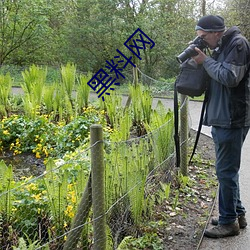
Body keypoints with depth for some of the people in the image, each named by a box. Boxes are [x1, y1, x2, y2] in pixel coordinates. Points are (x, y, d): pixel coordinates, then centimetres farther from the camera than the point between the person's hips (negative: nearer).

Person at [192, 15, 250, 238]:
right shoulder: (221, 47, 16)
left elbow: (230, 77, -21)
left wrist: (206, 61, -11)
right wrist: (203, 60, 4)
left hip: (232, 120, -10)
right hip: (222, 119, 10)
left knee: (226, 171, -3)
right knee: (228, 170, 16)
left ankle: (229, 222, 9)